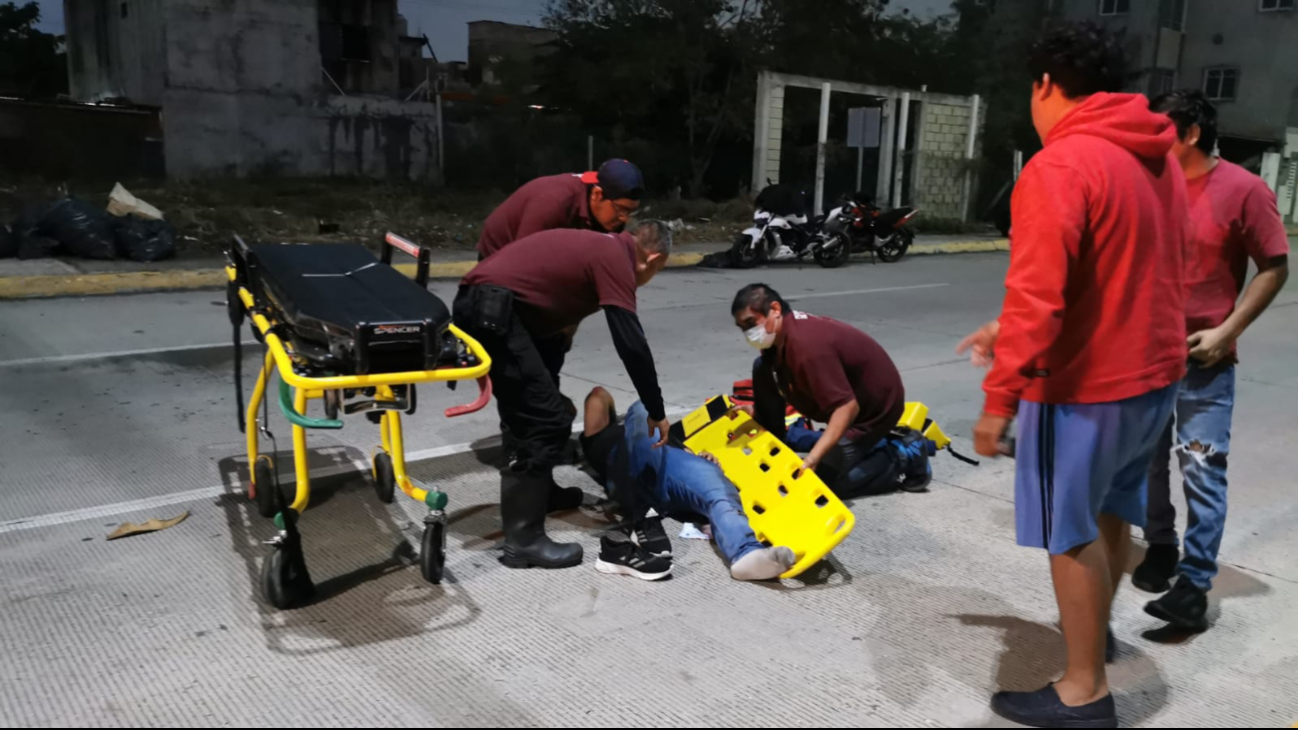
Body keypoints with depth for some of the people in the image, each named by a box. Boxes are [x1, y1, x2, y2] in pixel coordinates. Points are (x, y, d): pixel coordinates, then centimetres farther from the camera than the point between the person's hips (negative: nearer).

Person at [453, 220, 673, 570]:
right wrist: (656, 411, 2)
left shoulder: (598, 247, 23)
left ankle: (540, 492, 41)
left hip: (478, 304, 10)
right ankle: (524, 540, -2)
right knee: (548, 422, -6)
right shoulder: (615, 259, -5)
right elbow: (632, 345, -10)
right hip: (493, 310, -10)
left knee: (534, 410, 24)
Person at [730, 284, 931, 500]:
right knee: (762, 368, 1)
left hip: (875, 404, -9)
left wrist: (811, 460, -42)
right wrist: (758, 411, -4)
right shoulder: (779, 335, -6)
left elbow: (848, 407, -38)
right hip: (849, 391, 10)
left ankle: (904, 457, 0)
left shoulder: (806, 344, -35)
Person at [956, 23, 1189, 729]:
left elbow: (1038, 295, -26)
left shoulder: (1060, 166, -20)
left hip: (1086, 387, -9)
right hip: (1154, 372, 9)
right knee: (1112, 510, 25)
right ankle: (1096, 626, 45)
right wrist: (1012, 334, 14)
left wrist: (999, 398, -21)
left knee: (1072, 532, 4)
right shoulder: (1158, 159, 9)